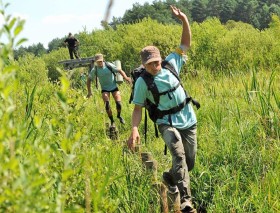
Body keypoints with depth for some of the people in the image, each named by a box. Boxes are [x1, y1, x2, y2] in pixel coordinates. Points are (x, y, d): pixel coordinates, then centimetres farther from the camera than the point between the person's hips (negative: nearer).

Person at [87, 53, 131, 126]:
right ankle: (112, 121, 0)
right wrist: (89, 91, 0)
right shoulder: (94, 70, -10)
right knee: (107, 105, -17)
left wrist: (126, 77, -30)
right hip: (105, 89, 0)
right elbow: (89, 80, 3)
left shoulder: (109, 65, -15)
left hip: (114, 87, 0)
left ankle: (119, 116, 23)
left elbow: (119, 70, -13)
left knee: (119, 104, -9)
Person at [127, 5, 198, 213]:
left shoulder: (171, 64, -1)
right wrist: (134, 129, -22)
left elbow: (185, 44, 5)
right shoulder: (142, 82, -10)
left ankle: (170, 177, 43)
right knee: (178, 153, -30)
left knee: (189, 162, 9)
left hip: (188, 120, 4)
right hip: (167, 123, -4)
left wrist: (184, 19, -9)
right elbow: (138, 108, -5)